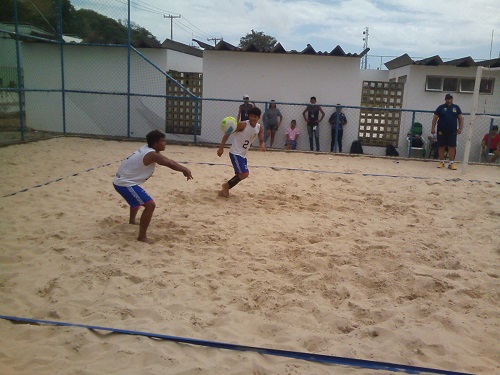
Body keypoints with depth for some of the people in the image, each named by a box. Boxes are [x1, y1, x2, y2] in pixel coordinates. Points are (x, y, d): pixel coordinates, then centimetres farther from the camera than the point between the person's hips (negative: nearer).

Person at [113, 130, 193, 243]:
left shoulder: (147, 149, 7)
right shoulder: (152, 154, -22)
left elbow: (168, 161, 13)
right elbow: (169, 164, -18)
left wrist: (183, 169, 10)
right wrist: (184, 170, -3)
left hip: (122, 179, 11)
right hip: (124, 183, -11)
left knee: (140, 198, 37)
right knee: (150, 205, -16)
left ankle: (132, 220, 62)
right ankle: (142, 236, -11)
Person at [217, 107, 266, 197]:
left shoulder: (260, 128, 1)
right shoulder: (243, 125, -17)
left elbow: (262, 141, 4)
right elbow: (228, 133, -13)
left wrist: (262, 146, -22)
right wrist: (221, 148, -17)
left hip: (243, 155, 8)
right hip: (235, 153, -8)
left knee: (241, 175, 13)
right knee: (245, 173, -17)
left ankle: (225, 190, 26)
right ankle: (226, 185, 2)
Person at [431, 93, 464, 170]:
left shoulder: (456, 107, 8)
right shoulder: (441, 107, 4)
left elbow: (460, 118, 9)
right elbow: (435, 118, 3)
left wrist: (460, 128, -1)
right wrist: (433, 128, -5)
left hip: (452, 131, 1)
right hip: (441, 131, -1)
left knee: (452, 147, -2)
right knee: (441, 146, 4)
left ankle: (451, 163, 2)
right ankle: (441, 162, 14)